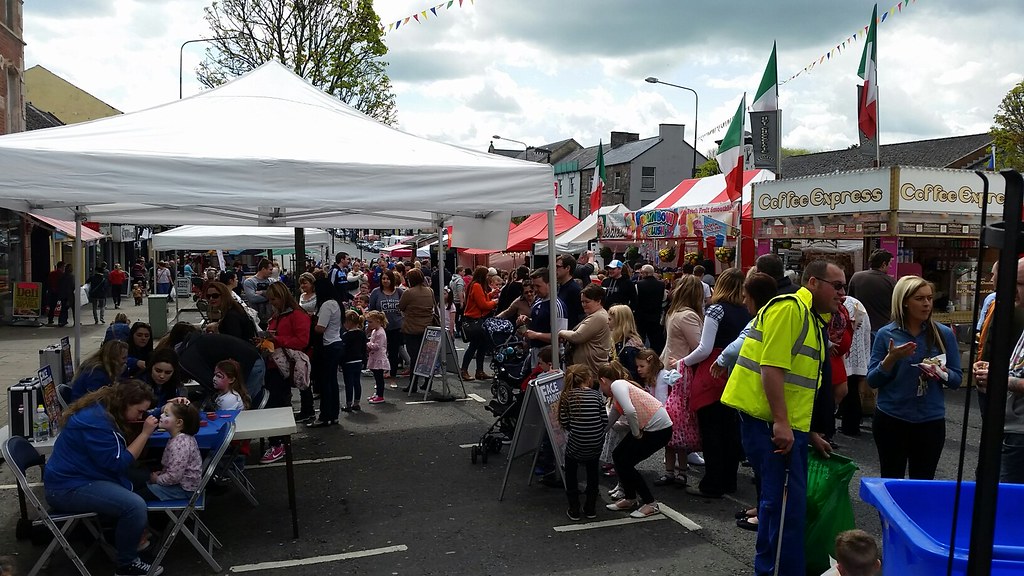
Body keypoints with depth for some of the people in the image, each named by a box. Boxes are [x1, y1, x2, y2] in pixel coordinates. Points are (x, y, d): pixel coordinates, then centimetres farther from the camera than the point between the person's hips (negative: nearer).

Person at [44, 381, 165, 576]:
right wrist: (145, 433, -19)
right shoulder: (96, 421, -25)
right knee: (135, 505, -25)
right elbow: (118, 464, -23)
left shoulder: (104, 410, 6)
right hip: (68, 488, -11)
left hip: (78, 477, 11)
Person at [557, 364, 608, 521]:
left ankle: (574, 510, 20)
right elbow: (605, 421, -3)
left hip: (576, 443, -1)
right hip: (596, 443, 1)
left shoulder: (566, 396, -2)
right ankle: (590, 508, 30)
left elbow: (565, 424, -6)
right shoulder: (597, 395, 0)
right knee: (592, 471, 27)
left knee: (571, 471, 23)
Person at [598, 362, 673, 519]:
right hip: (645, 428, 9)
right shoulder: (615, 400, 18)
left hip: (659, 428, -9)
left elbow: (630, 411, -26)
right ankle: (630, 499, 26)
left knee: (624, 463, -1)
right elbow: (608, 423, 26)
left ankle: (651, 504, 9)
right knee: (617, 456, 12)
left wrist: (636, 433, -12)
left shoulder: (616, 384, -11)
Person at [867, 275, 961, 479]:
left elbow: (958, 378, 5)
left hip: (931, 421, 1)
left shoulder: (944, 334, 1)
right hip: (891, 419, -1)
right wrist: (891, 359, -18)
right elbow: (872, 380, -3)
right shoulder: (886, 334, -2)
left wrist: (943, 374, -15)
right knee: (891, 482, 8)